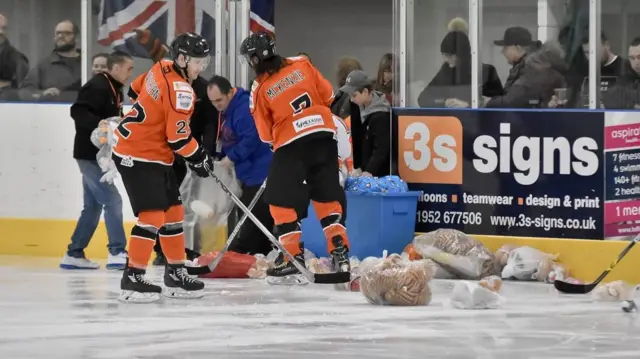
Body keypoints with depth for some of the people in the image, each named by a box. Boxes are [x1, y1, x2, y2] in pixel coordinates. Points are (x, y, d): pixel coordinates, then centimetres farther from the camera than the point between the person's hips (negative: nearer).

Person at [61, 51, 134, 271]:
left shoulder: (114, 89, 14)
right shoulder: (97, 87, -16)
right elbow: (77, 112, -27)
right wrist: (102, 124, -36)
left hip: (101, 155, 10)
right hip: (90, 154, -10)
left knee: (93, 206, 12)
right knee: (112, 201, -11)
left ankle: (74, 254, 16)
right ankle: (117, 253, -7)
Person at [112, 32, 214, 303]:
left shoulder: (162, 68, 5)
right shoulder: (180, 90, -22)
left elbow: (137, 88, 22)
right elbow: (177, 136, -22)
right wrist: (199, 158, -5)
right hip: (139, 158, -10)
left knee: (173, 212, 14)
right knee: (152, 216, -15)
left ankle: (175, 275, 22)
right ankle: (133, 279, -13)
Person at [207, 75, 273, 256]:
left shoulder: (244, 109, -20)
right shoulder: (227, 110, 13)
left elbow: (251, 139, -26)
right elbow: (230, 140, 24)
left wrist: (232, 157, -17)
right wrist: (221, 153, 8)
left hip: (260, 172, -11)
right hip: (250, 174, 11)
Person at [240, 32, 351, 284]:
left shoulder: (260, 89, -4)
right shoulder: (301, 65, 4)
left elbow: (265, 135, 3)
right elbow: (327, 95, 11)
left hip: (292, 146, -5)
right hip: (324, 137, 5)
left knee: (280, 202, 6)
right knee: (327, 197, 14)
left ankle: (293, 258, 2)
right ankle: (340, 252, 10)